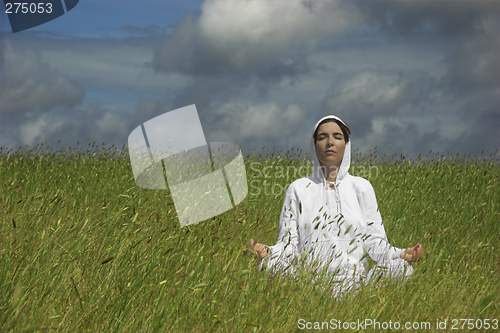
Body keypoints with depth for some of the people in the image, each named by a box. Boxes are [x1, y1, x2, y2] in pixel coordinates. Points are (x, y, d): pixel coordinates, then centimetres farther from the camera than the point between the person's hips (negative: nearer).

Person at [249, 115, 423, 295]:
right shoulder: (298, 189, 11)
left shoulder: (361, 187, 13)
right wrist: (266, 253, -15)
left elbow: (374, 241, 10)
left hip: (354, 282, 1)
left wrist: (401, 255, -9)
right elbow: (288, 244, 6)